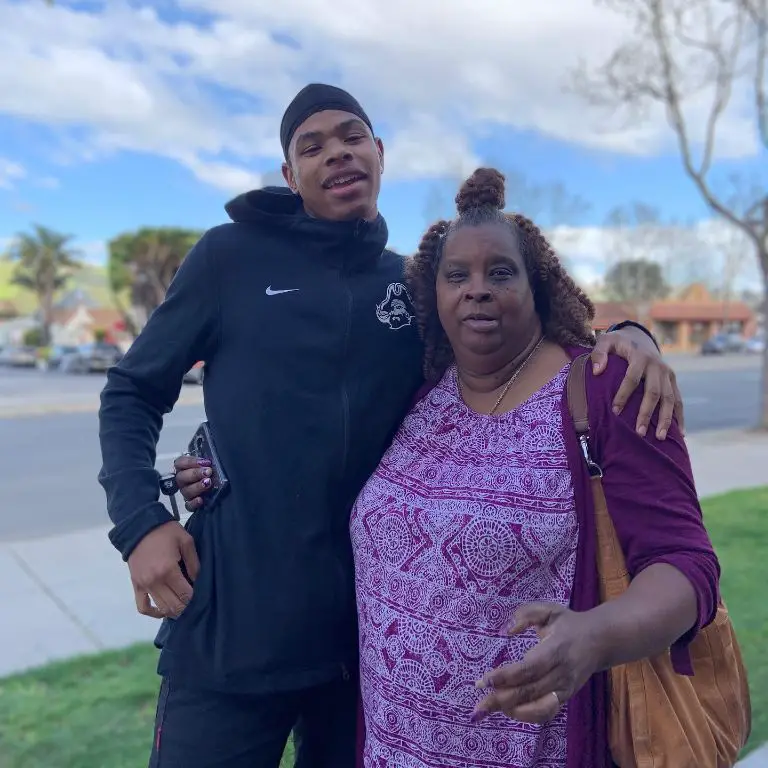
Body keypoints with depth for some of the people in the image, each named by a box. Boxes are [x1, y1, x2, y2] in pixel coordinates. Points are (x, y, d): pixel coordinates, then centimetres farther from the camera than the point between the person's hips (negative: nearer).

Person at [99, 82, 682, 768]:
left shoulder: (417, 285, 5)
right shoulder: (232, 255, -1)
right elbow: (133, 393, 4)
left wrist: (624, 333, -10)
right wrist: (141, 523, -10)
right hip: (231, 627, -2)